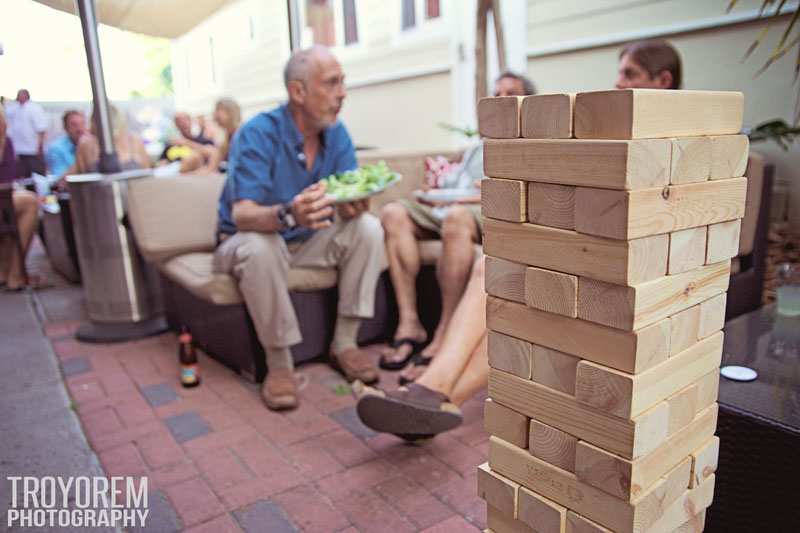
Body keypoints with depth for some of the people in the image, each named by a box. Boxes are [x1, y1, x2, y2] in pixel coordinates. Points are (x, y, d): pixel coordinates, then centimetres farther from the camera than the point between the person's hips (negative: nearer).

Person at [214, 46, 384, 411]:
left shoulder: (337, 134, -6)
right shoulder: (257, 134, -22)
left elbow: (348, 205, -12)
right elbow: (242, 215, -32)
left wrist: (352, 206, -38)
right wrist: (289, 214, -54)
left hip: (310, 241, 5)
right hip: (253, 240, -4)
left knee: (368, 228, -17)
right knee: (259, 247, -38)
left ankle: (344, 343, -10)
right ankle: (279, 363, -20)